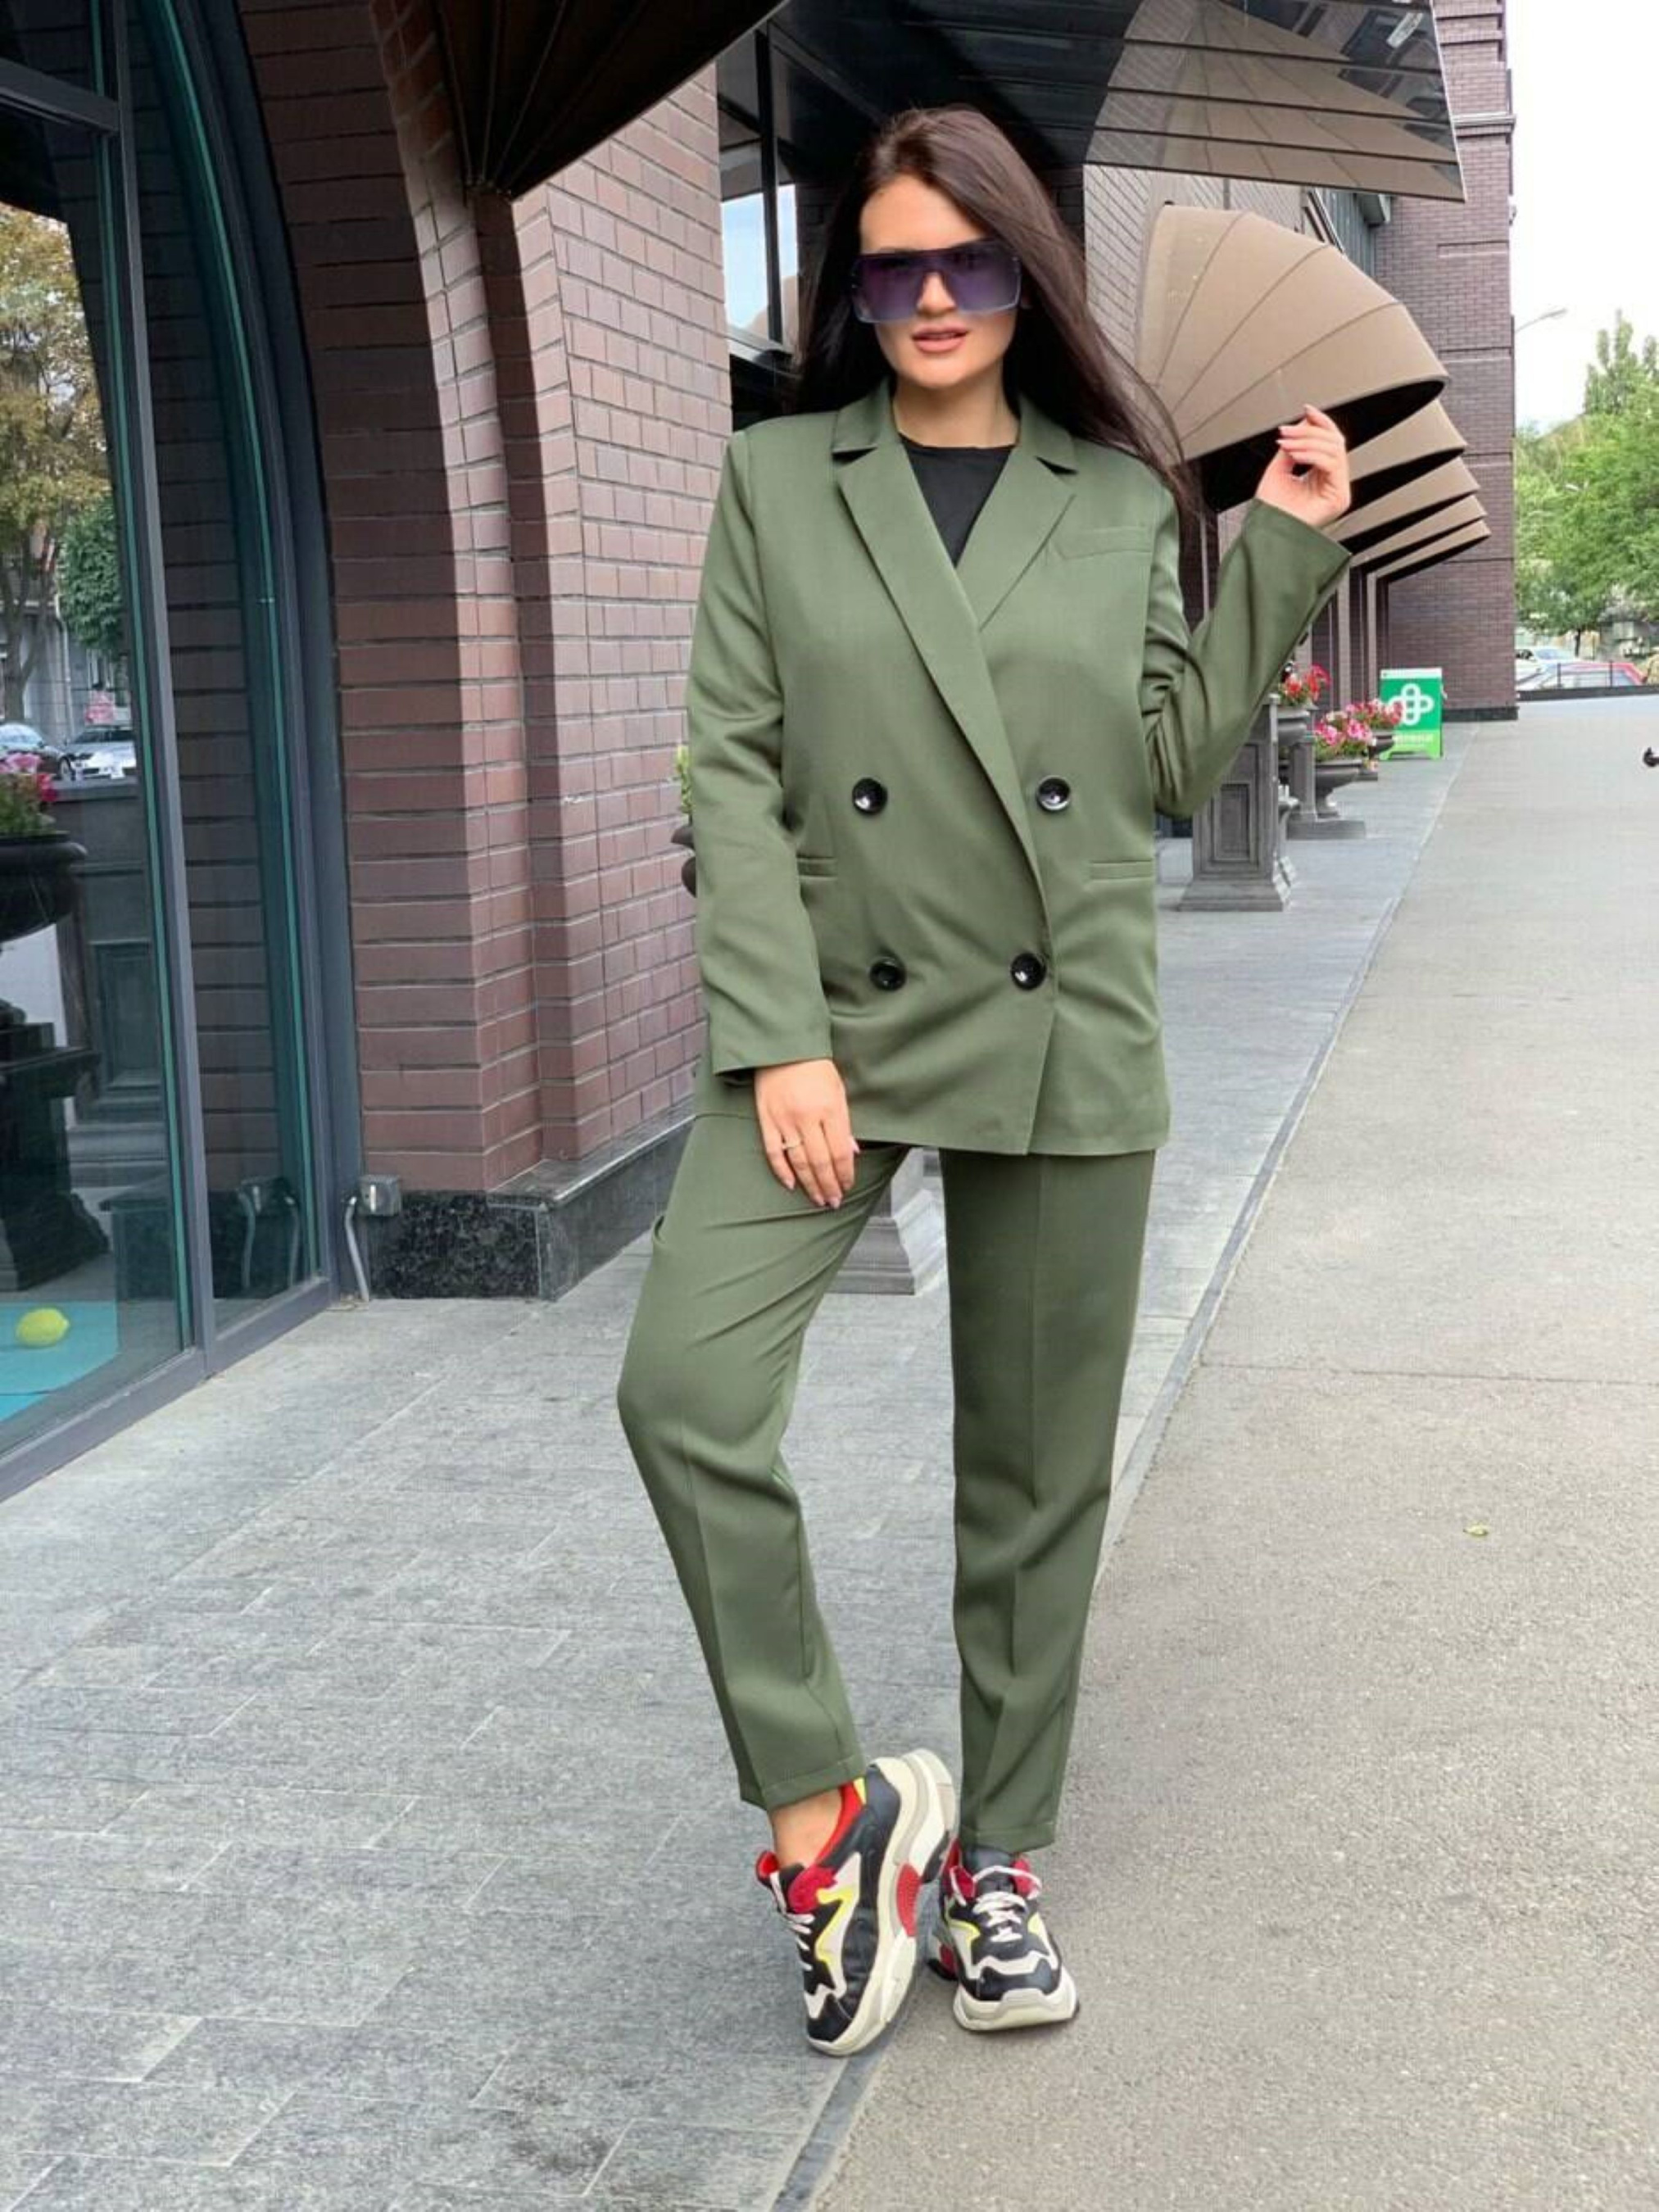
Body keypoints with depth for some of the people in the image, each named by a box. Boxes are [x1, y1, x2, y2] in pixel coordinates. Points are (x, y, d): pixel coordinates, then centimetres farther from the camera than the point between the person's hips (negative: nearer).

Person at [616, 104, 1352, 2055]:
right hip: (832, 1019, -1)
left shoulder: (1121, 500, 8)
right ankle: (826, 1806, -1)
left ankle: (994, 1861, 25)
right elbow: (734, 771, -1)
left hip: (1063, 1035, 1)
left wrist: (1283, 553, 2)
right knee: (682, 1391, -19)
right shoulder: (776, 480, 5)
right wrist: (778, 1039, -11)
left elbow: (1171, 766, 9)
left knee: (1037, 1473, 7)